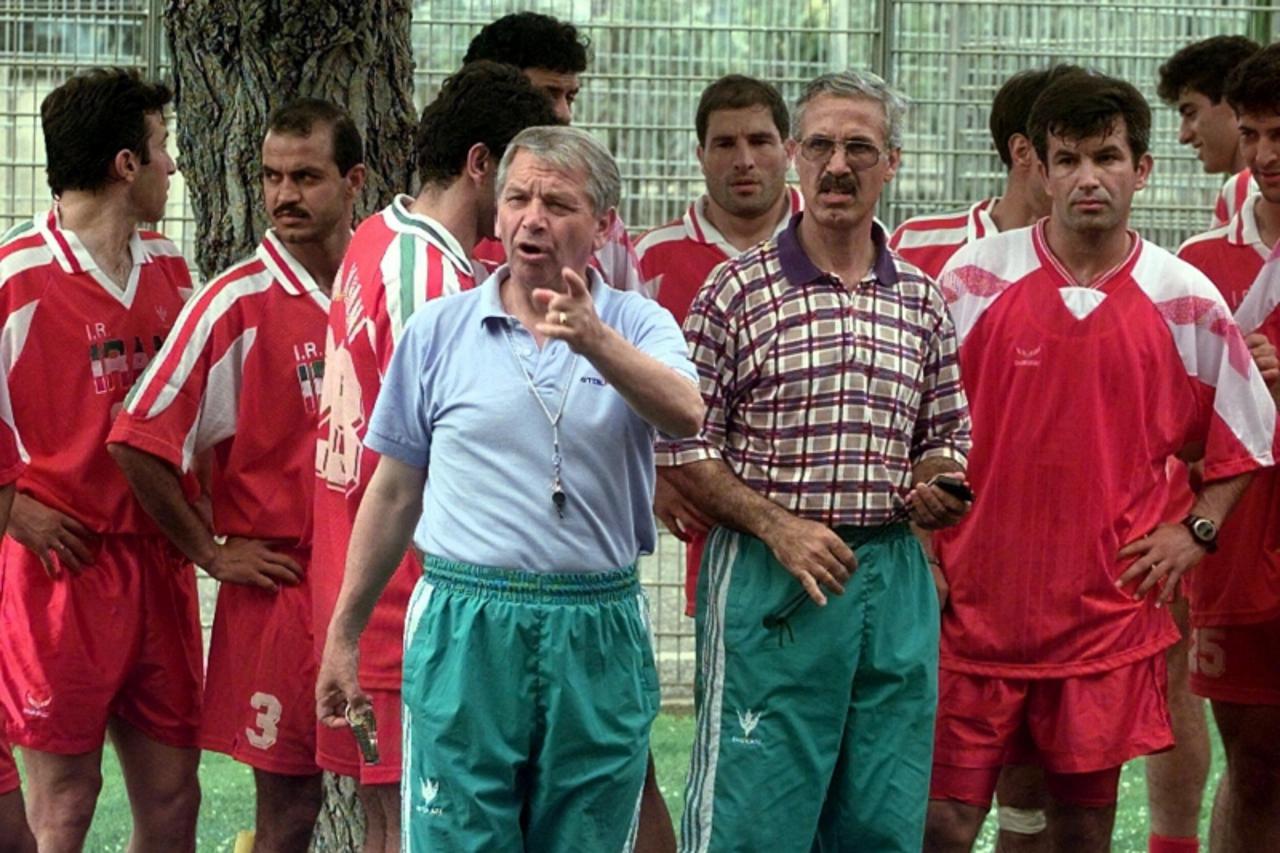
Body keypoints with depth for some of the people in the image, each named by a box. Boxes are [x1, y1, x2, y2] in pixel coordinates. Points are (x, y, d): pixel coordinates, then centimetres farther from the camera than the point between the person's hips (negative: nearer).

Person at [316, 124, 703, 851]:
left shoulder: (638, 326, 3)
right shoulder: (439, 330, 5)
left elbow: (685, 415, -19)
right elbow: (394, 491, 11)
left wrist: (595, 340, -36)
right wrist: (344, 633, 12)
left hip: (597, 636, 0)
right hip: (465, 628, 0)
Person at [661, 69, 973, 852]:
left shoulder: (922, 302, 11)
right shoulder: (738, 291, -2)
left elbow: (946, 438, 21)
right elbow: (684, 449, -3)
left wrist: (938, 483, -2)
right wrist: (777, 527, -14)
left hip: (894, 577, 4)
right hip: (768, 579, -4)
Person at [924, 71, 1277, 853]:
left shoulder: (1186, 302, 1)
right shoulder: (975, 277, -2)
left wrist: (1195, 532, 4)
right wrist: (926, 550, 0)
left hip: (1110, 609, 1)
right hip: (975, 604, -1)